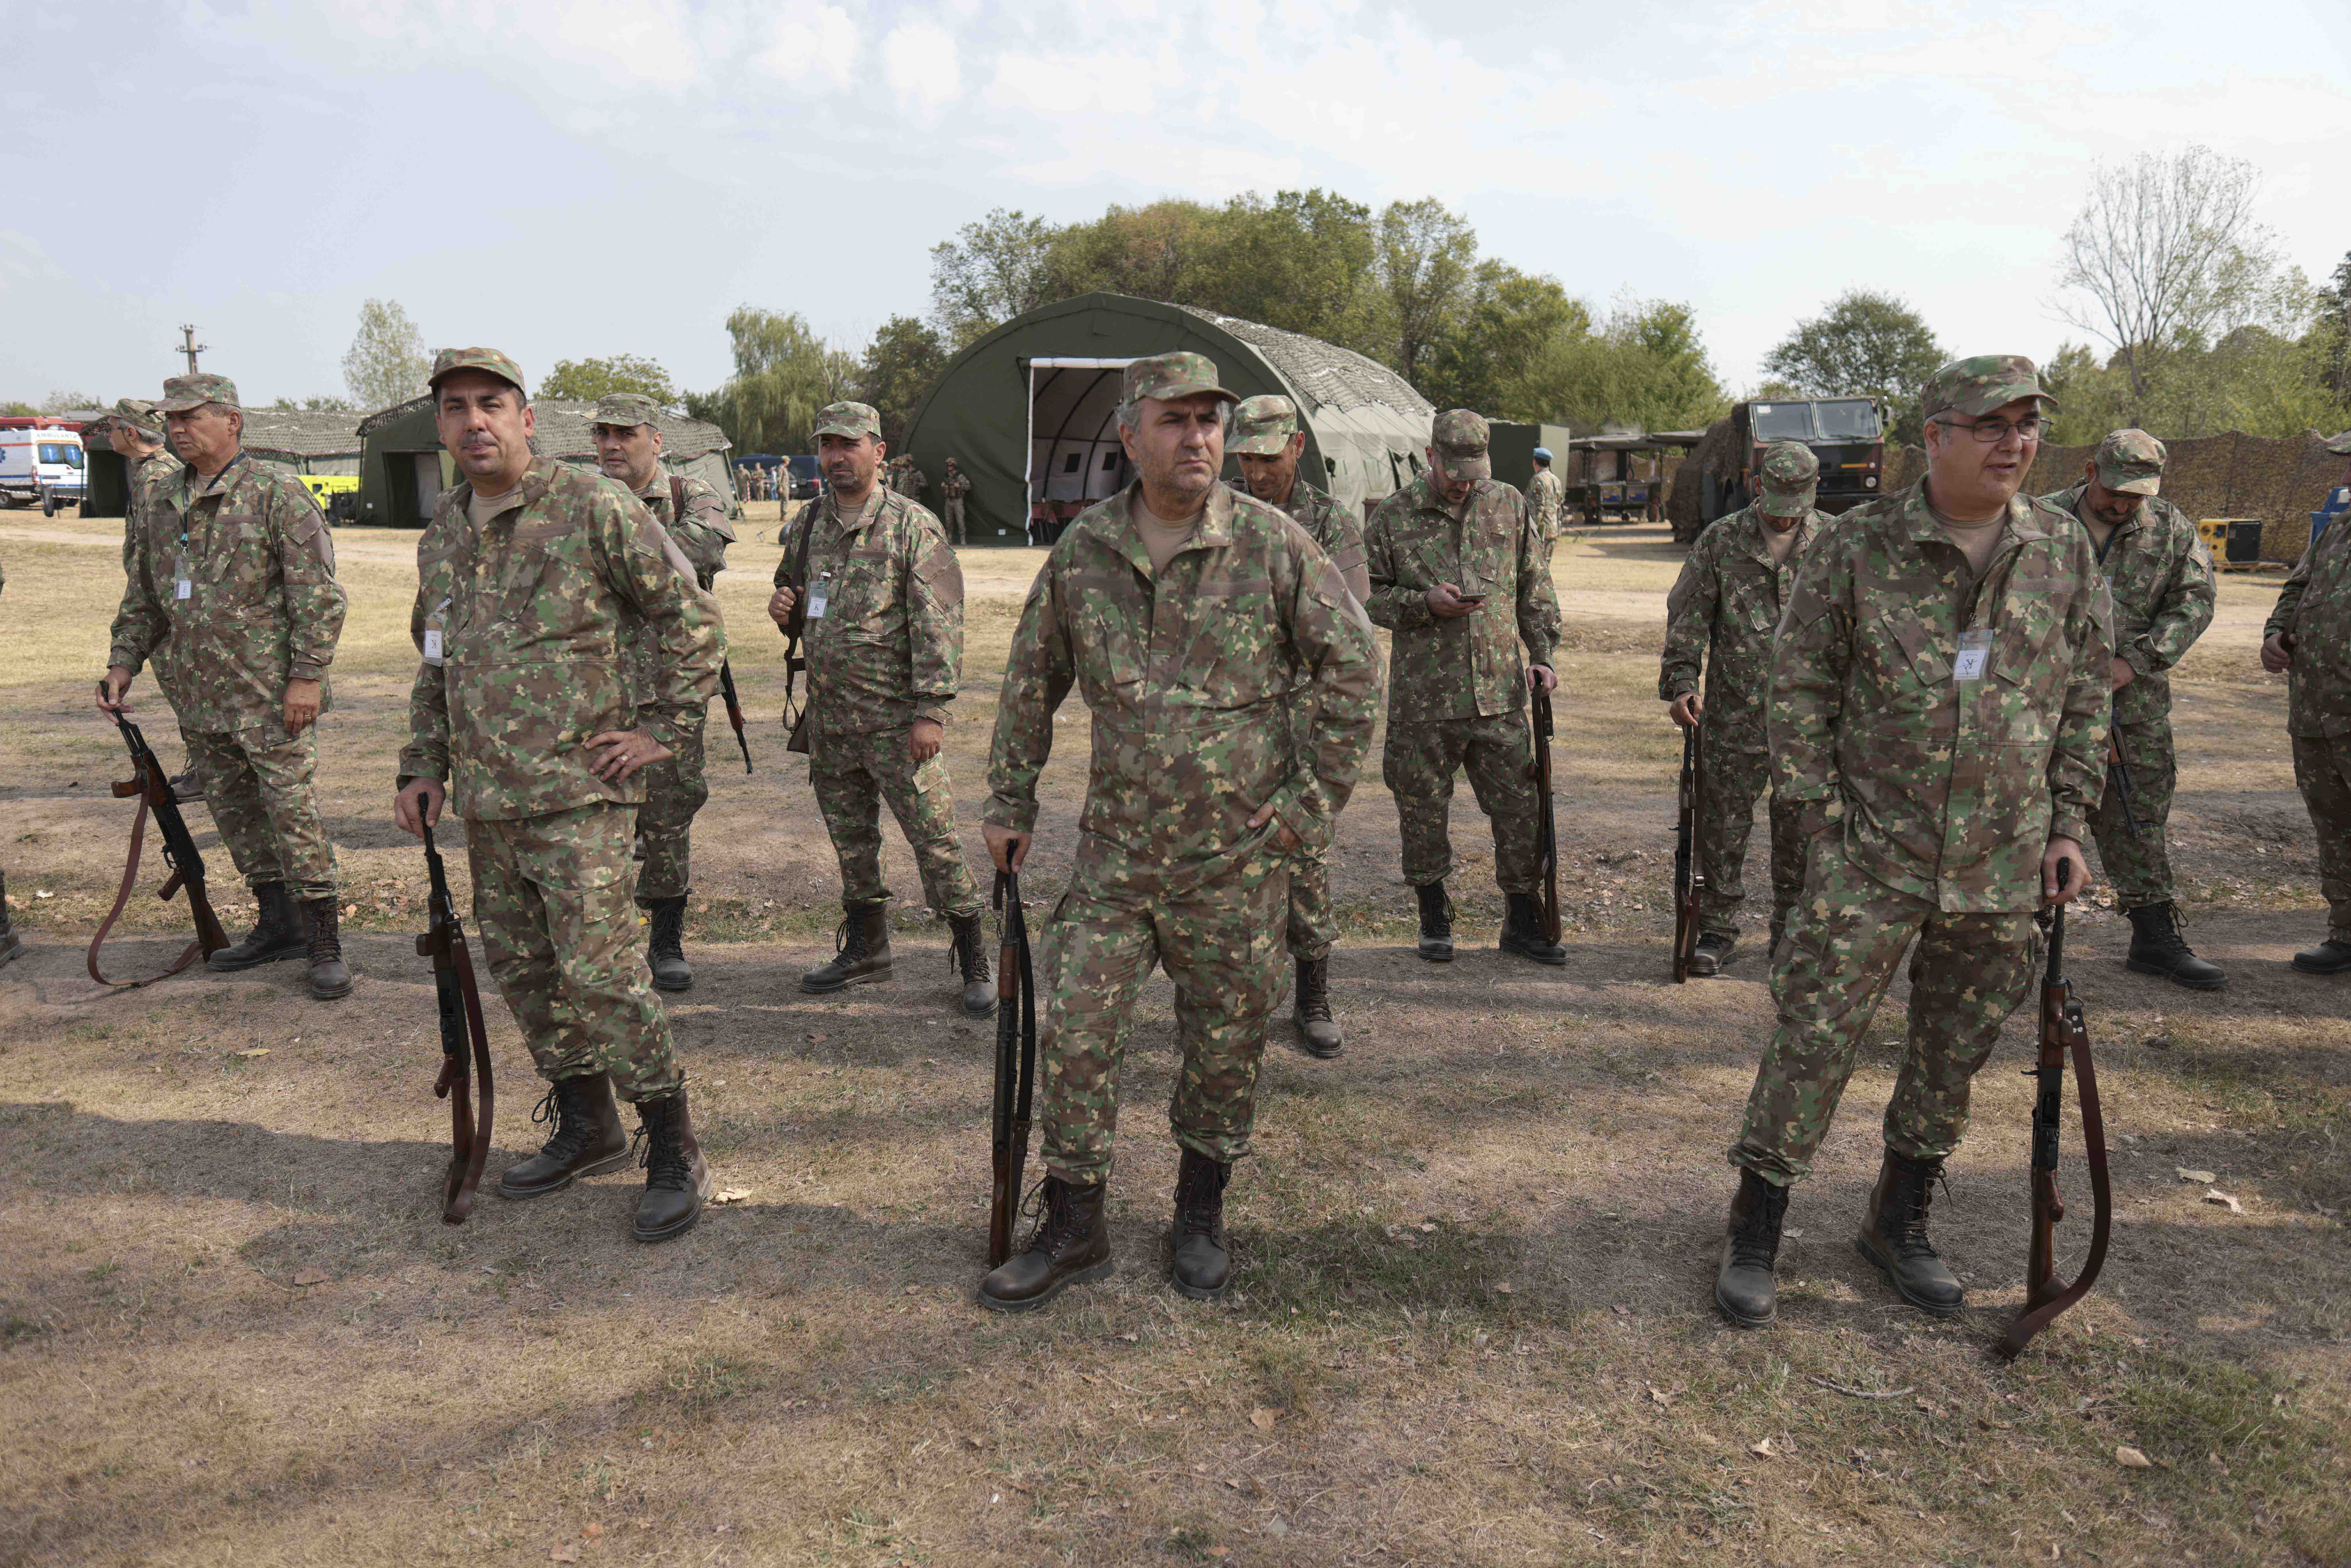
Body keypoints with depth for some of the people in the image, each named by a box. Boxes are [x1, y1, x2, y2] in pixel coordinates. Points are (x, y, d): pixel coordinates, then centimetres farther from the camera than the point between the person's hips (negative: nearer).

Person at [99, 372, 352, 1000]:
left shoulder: (277, 493, -7)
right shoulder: (160, 505, 13)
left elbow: (317, 594, -11)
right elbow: (142, 596, 22)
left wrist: (307, 676, -16)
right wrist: (124, 663, 11)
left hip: (270, 696, -7)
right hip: (198, 699, 7)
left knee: (293, 812, -6)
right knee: (234, 815, 14)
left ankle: (325, 943, 1)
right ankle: (277, 926, 26)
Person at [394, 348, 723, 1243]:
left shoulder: (593, 508, -9)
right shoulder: (443, 532, 13)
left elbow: (689, 615, -6)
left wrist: (662, 730, -9)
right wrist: (424, 767, 17)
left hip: (578, 792, -7)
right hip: (487, 801, 8)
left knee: (600, 972, -10)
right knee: (521, 970, 13)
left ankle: (674, 1153, 4)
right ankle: (586, 1128, 30)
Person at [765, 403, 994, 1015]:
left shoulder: (914, 526, -9)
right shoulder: (810, 523, 10)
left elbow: (939, 625, -13)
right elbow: (789, 584, 26)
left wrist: (932, 711, -19)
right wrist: (782, 606, 0)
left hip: (894, 715, -6)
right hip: (828, 713, 7)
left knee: (934, 837, -4)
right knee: (850, 837, 16)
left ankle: (974, 964, 6)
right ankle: (865, 949, 32)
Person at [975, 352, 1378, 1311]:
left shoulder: (1272, 545, -7)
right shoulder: (1083, 550, 2)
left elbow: (1352, 667, -2)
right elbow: (1031, 680, 13)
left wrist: (1313, 801, -6)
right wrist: (1011, 802, 11)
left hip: (1236, 854, -2)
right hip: (1116, 847, 2)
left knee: (1226, 1042, 10)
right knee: (1074, 1029, 2)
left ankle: (1201, 1217, 32)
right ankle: (1073, 1229, 20)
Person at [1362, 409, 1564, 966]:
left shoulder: (1510, 507, 8)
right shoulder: (1393, 517, 0)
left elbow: (1536, 589, 15)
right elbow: (1367, 595, 2)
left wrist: (1541, 654, 6)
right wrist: (1425, 603, -13)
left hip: (1500, 692, 2)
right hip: (1423, 696, -2)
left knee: (1521, 809, 5)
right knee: (1423, 812, 7)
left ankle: (1524, 921, 20)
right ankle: (1434, 920, 25)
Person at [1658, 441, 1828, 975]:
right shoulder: (1721, 540, 1)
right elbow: (1687, 614, 4)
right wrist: (1680, 682, -6)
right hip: (1733, 713, -1)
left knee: (1800, 828, 9)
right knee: (1723, 824, 3)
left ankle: (1792, 930, 24)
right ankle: (1717, 930, 16)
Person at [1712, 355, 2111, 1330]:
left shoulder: (2065, 553, 5)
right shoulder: (1858, 547, -6)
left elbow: (2087, 698, 12)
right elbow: (1798, 687, -3)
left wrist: (2070, 826, 6)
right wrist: (1820, 820, -8)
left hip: (2004, 866, 4)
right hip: (1871, 857, -4)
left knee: (1953, 1059, 14)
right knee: (1814, 1040, -3)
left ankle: (1898, 1226, 34)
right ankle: (1753, 1238, 12)